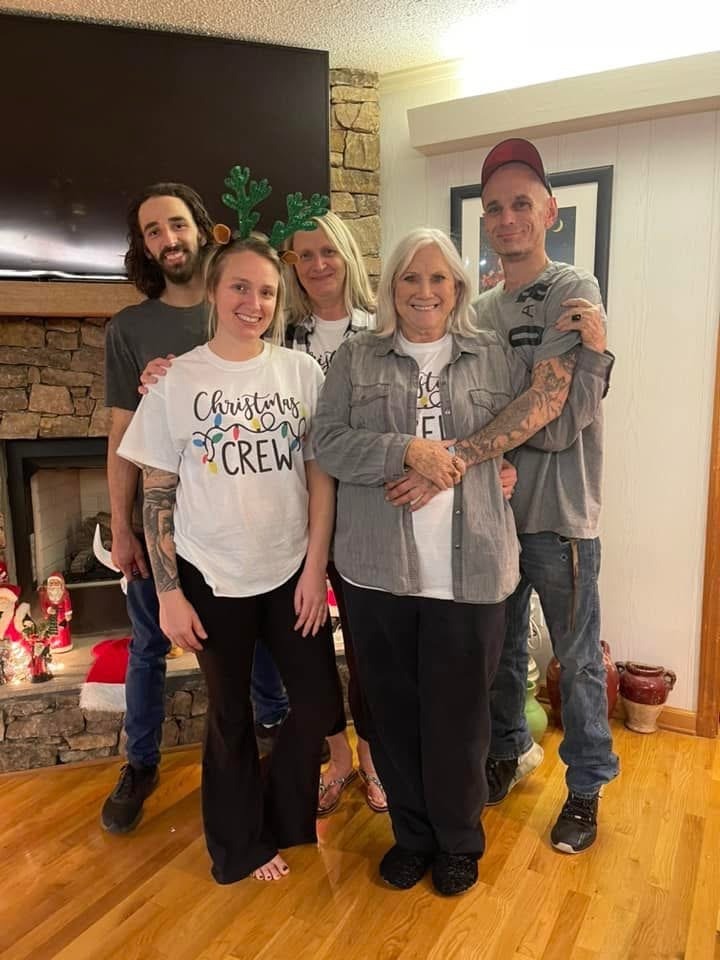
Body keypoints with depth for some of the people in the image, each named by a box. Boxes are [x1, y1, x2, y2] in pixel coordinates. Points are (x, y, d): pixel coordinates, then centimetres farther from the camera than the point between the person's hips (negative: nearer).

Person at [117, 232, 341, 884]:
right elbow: (158, 494, -4)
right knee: (230, 715, 14)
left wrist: (315, 568, -5)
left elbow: (321, 475, -1)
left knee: (320, 700, 9)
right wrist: (169, 592, -7)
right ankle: (240, 844, 39)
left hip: (292, 571, 2)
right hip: (213, 578, -1)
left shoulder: (302, 372, -2)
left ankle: (285, 816, 39)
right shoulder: (178, 381, -6)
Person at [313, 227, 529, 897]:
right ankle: (412, 835, 38)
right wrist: (406, 450, -15)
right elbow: (327, 443, -5)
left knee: (457, 713, 10)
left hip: (469, 571, 0)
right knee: (393, 709, 14)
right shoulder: (354, 359, 6)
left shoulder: (496, 360, 8)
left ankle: (459, 842, 36)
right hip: (378, 569, 1)